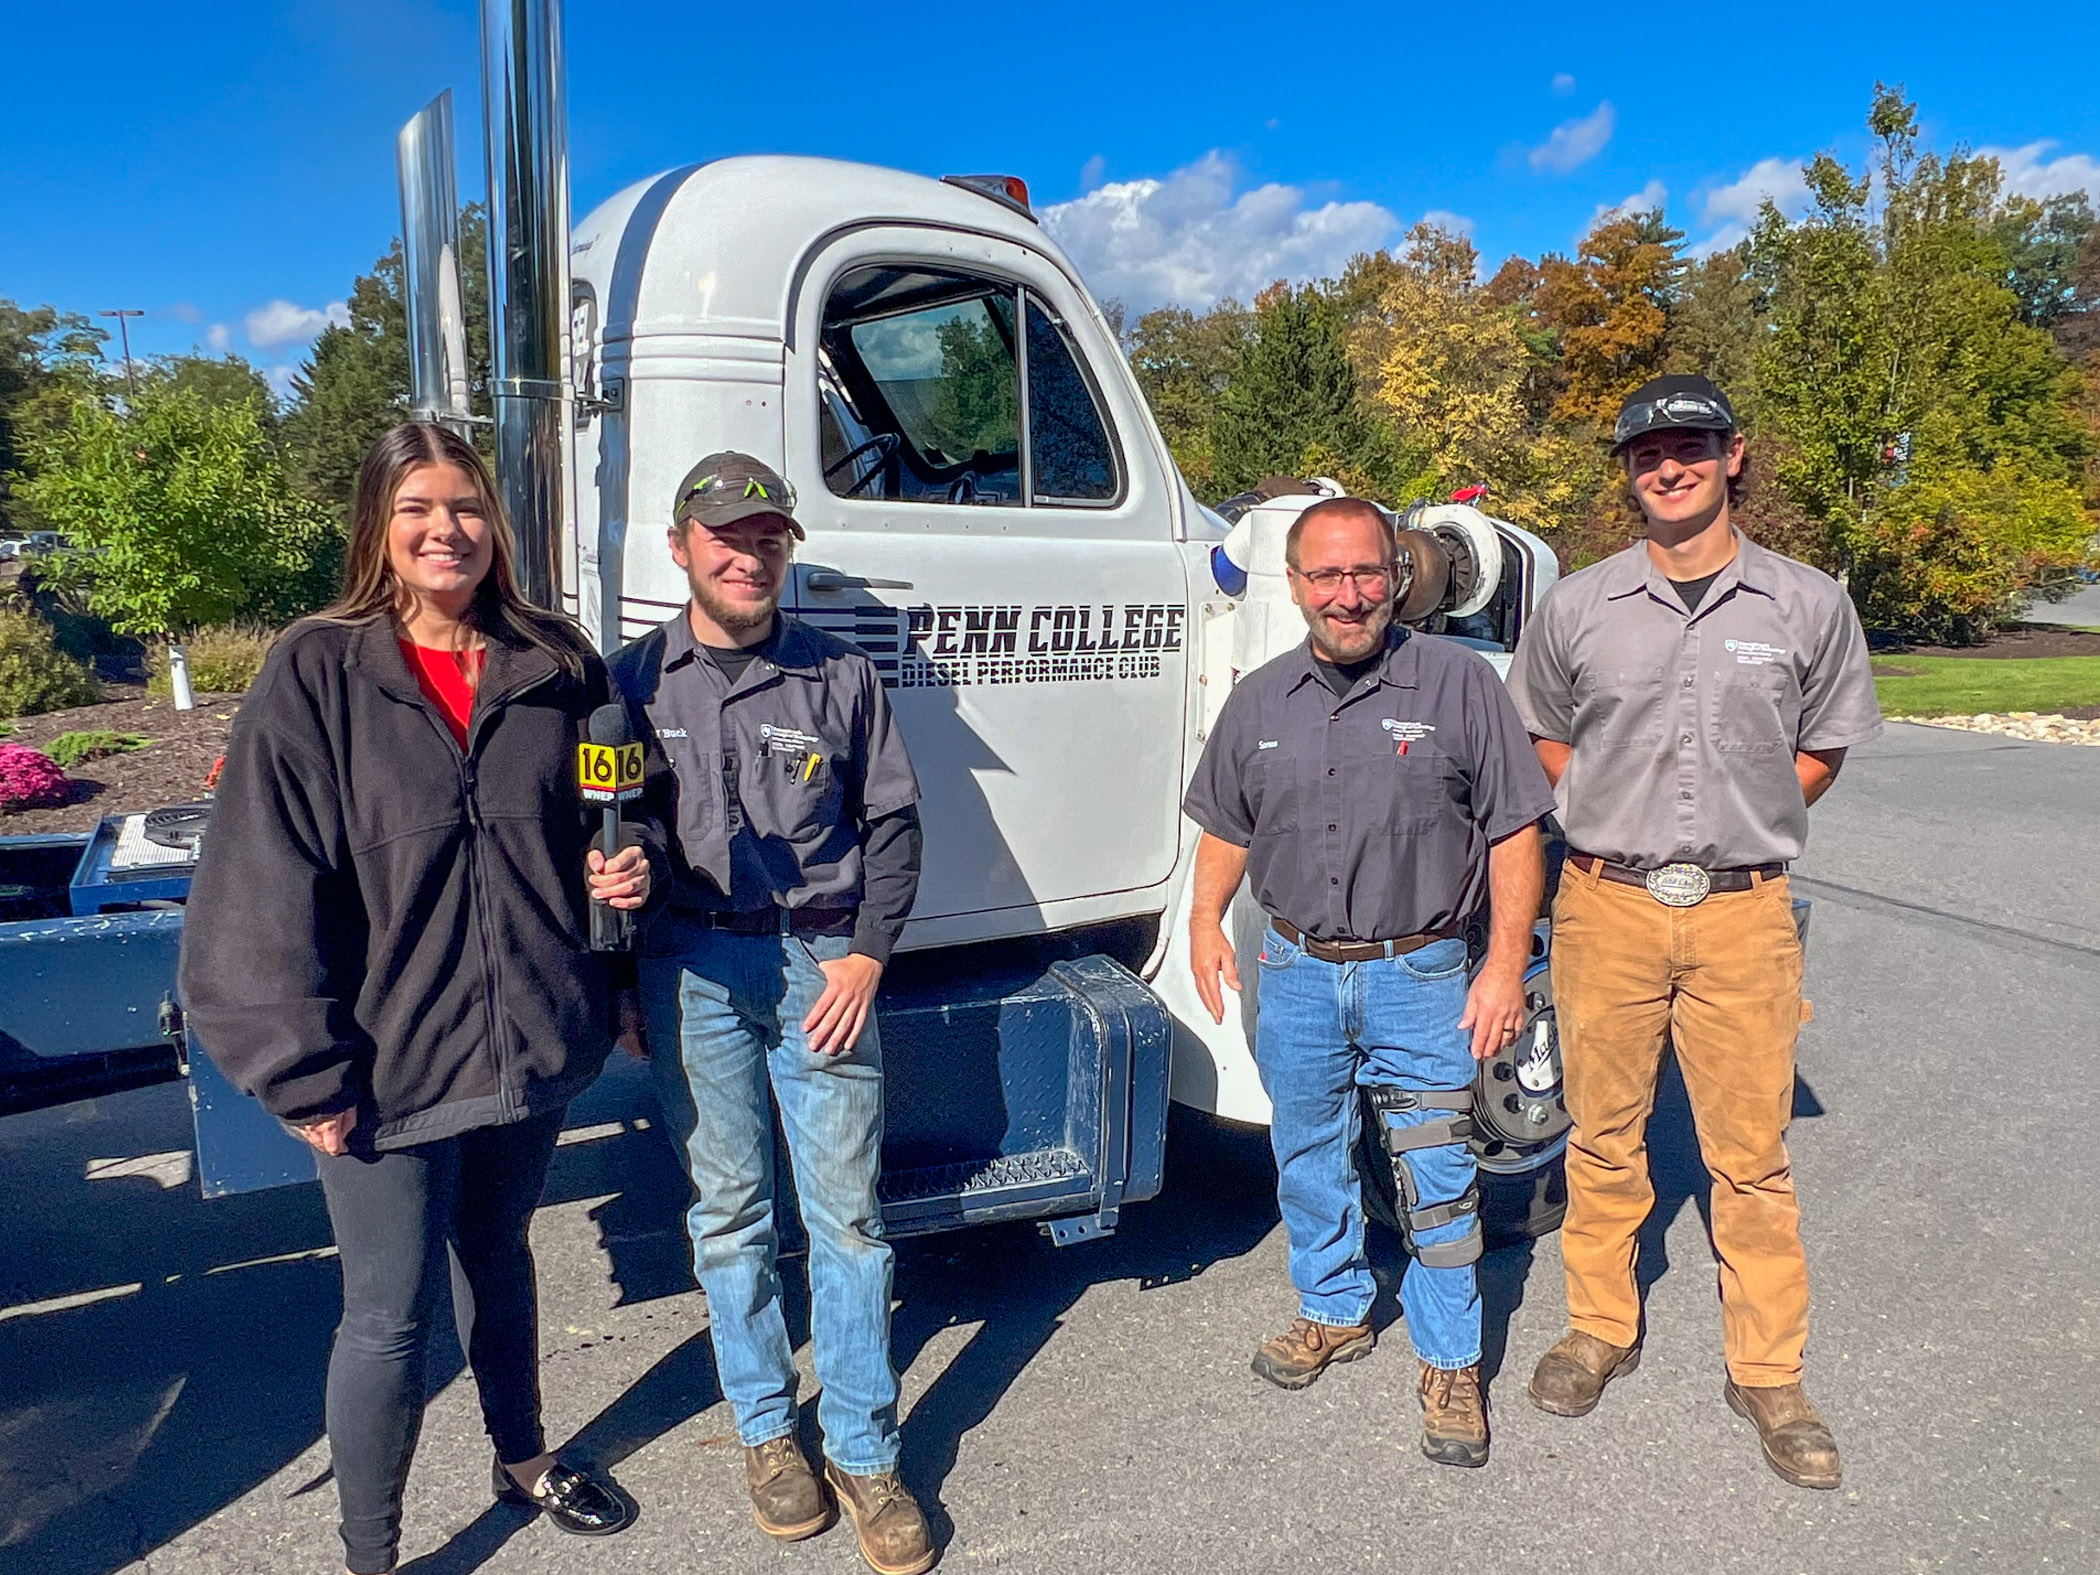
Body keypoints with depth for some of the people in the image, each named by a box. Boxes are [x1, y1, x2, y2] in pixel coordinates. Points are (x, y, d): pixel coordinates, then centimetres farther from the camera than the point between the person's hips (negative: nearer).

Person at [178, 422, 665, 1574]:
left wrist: (629, 862, -7)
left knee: (498, 1262, 24)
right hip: (392, 1065, -4)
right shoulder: (317, 672, -10)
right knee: (390, 1318, 6)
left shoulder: (553, 668, 1)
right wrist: (305, 1073, -15)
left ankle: (523, 1459, 48)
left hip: (534, 1042, 4)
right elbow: (264, 883, -13)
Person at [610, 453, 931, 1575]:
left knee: (846, 1209, 3)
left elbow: (892, 824, 6)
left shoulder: (841, 676, 4)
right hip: (692, 967, 1)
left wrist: (865, 954, -3)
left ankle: (863, 1451, 18)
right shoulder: (633, 680, 5)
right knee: (730, 1211, 10)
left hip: (823, 960, 0)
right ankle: (765, 1430, 28)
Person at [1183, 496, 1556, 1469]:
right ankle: (1334, 1311, 39)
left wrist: (1505, 964, -11)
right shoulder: (1259, 701, 6)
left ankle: (1450, 1363, 22)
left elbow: (1513, 832, -5)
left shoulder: (1457, 682, -6)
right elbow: (1226, 827, 14)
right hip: (1296, 973, 4)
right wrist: (1205, 918, -1)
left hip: (1419, 976, -3)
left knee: (1435, 1178, 3)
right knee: (1309, 1160, 17)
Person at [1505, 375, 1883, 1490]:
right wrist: (1613, 825, 7)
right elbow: (1542, 733, 15)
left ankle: (1767, 1374, 23)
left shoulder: (1809, 606, 2)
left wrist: (1740, 833, 5)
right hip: (1606, 907, 1)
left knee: (1752, 1153, 6)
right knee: (1602, 1135, 11)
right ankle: (1601, 1328, 29)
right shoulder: (1577, 608, 2)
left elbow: (1822, 747, 13)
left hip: (1743, 913, 0)